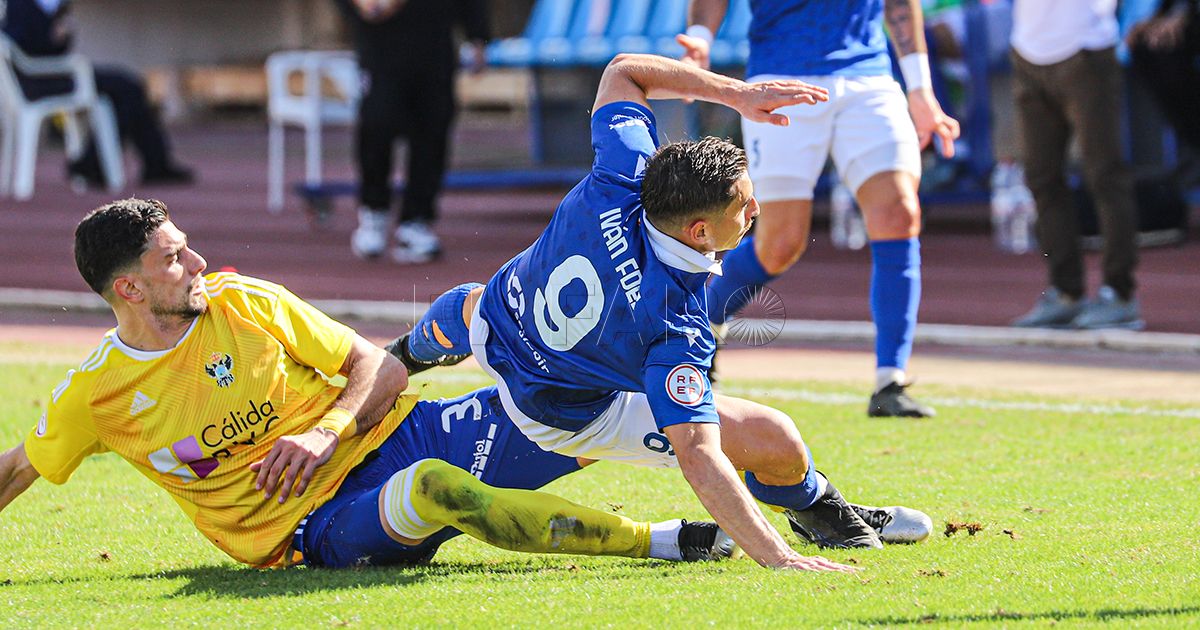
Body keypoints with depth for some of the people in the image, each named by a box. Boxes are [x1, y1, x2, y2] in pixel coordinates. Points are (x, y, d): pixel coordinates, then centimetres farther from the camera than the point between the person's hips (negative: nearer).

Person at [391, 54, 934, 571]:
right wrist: (774, 558, -51)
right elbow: (696, 455, -46)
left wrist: (736, 92, -17)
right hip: (569, 417, -5)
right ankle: (818, 511, 27)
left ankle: (412, 352, 78)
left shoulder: (618, 184, -31)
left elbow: (624, 72, -13)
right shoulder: (674, 324, -42)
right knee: (779, 445, -6)